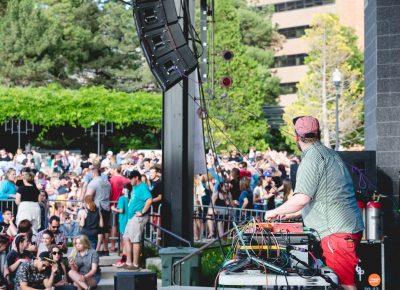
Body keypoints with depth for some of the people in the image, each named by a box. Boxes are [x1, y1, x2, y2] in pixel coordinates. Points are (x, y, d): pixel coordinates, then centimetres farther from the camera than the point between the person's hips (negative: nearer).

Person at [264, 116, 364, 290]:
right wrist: (291, 214, 31)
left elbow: (302, 198, -19)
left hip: (337, 230, -10)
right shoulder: (330, 153, 21)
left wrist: (275, 212, -4)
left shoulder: (312, 157, -10)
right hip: (351, 227, 10)